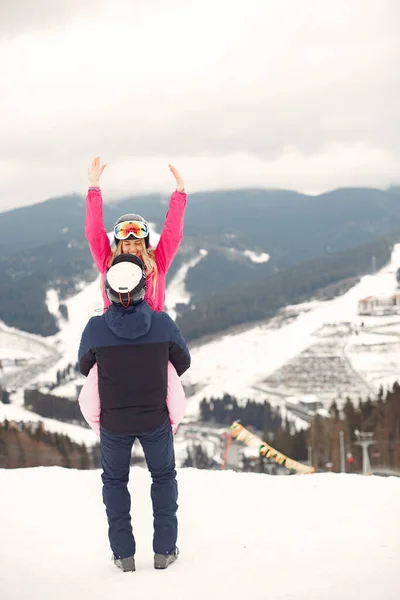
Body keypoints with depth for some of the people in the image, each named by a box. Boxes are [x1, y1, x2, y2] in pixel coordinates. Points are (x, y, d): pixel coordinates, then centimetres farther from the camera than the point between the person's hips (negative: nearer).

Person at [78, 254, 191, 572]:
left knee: (115, 480, 23)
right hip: (156, 419, 0)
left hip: (114, 422, 0)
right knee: (164, 477, 24)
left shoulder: (95, 328, -21)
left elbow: (85, 367, -1)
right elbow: (183, 361, -2)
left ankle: (124, 553, 24)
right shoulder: (163, 323, -19)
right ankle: (164, 550, 25)